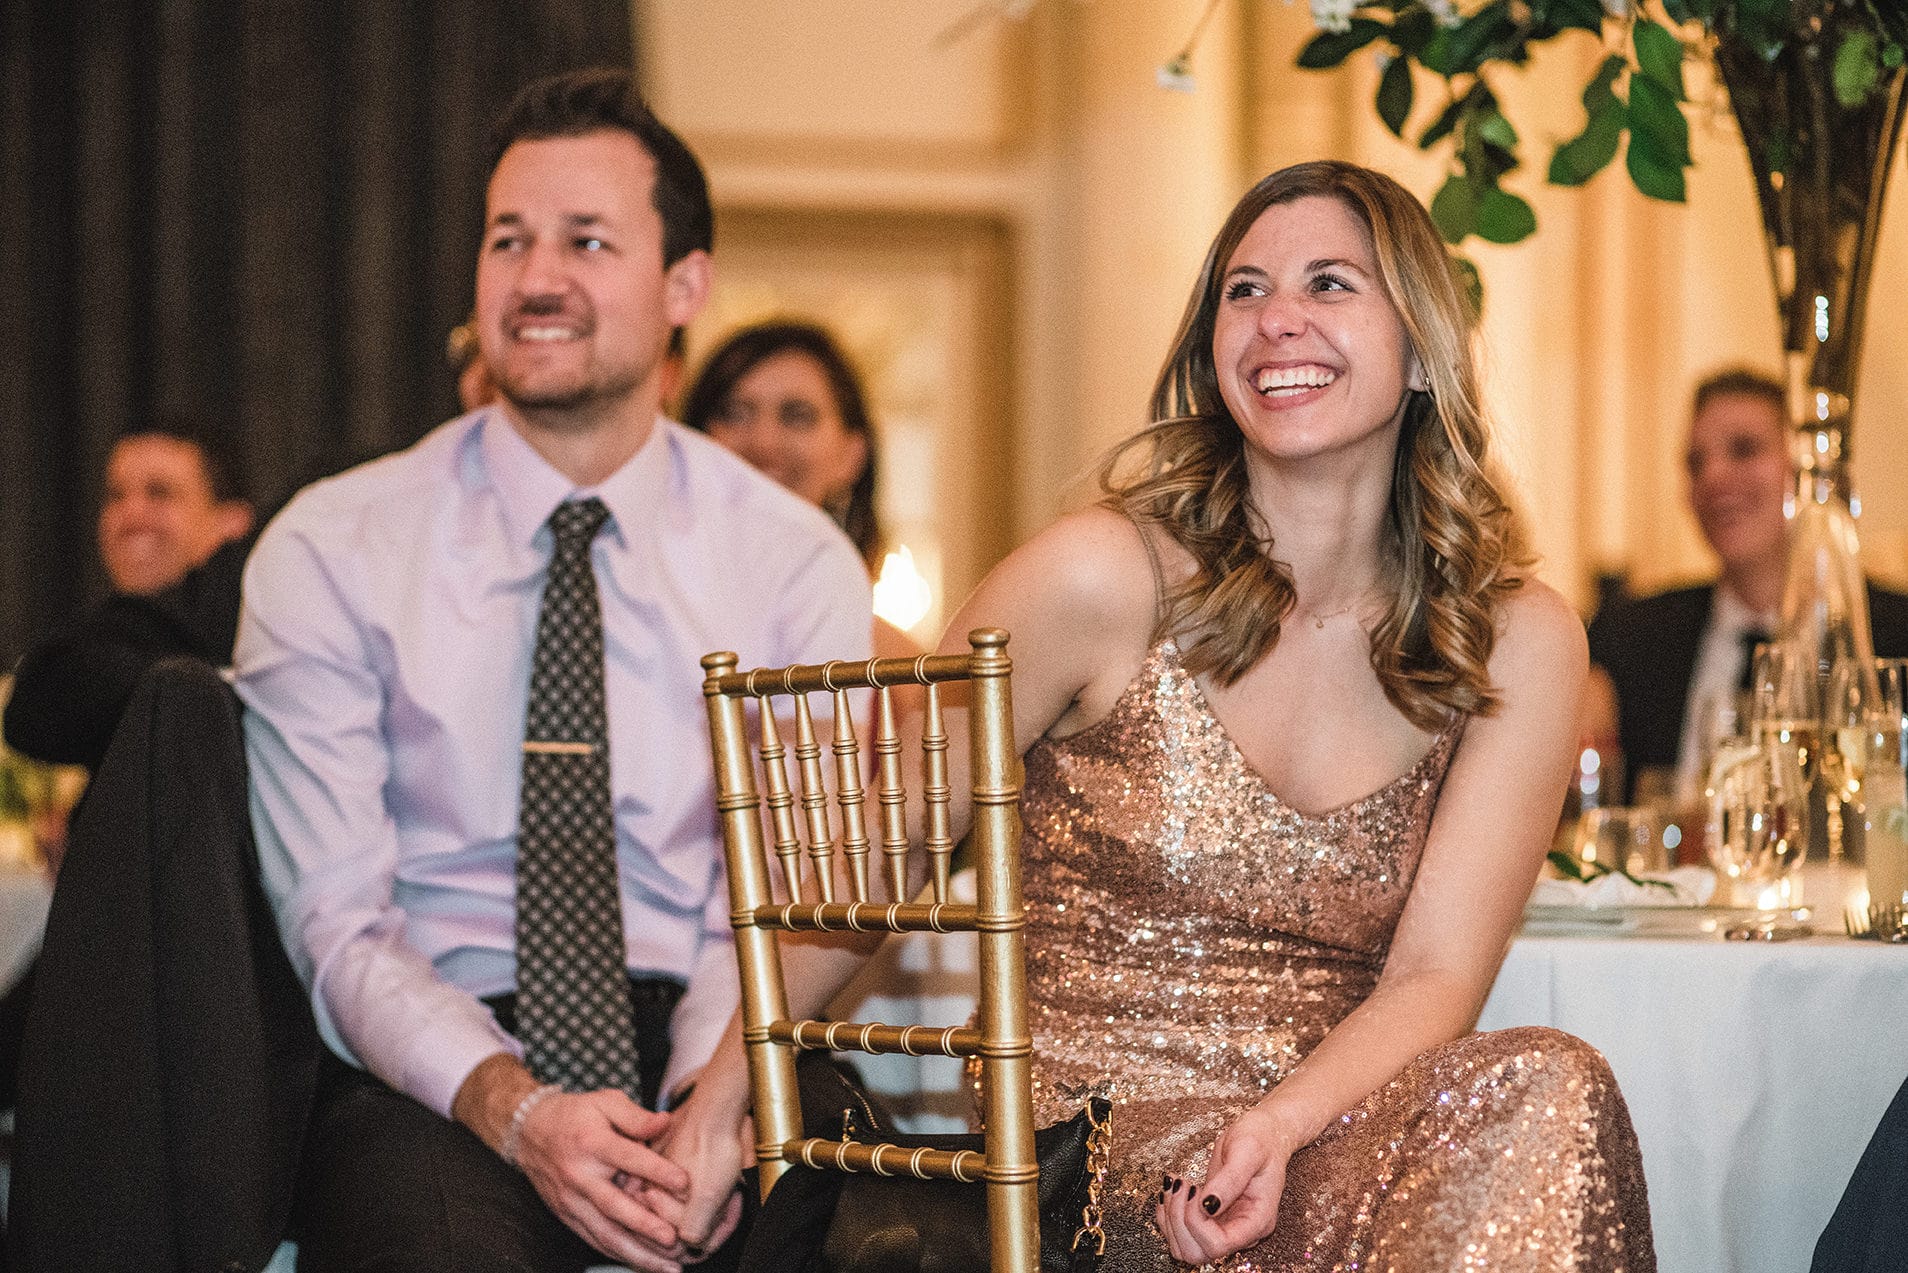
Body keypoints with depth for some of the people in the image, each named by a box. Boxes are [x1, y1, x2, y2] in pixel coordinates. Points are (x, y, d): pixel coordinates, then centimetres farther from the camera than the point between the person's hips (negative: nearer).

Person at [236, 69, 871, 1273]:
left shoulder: (798, 566, 6)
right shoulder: (328, 553, 2)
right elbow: (335, 923, -3)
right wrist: (513, 1109, -21)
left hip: (710, 1062, 2)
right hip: (432, 1074, -2)